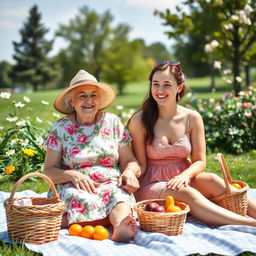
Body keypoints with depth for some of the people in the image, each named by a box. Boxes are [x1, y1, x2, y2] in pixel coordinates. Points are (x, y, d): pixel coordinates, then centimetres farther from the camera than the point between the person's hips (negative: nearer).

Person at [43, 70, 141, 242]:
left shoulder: (113, 122, 11)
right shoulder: (60, 128, 6)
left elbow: (130, 161, 12)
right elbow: (49, 171, 4)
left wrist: (129, 171, -13)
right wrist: (72, 175, -17)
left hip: (111, 184, 0)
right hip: (74, 188, 0)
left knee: (119, 195, -36)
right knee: (80, 198, -37)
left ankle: (120, 227, -61)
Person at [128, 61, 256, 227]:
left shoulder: (192, 118, 1)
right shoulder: (139, 121, -6)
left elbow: (200, 161, 2)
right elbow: (141, 165, -3)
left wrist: (185, 175, -18)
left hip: (183, 180, 3)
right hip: (152, 185, -3)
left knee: (212, 180, -27)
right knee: (187, 194, -32)